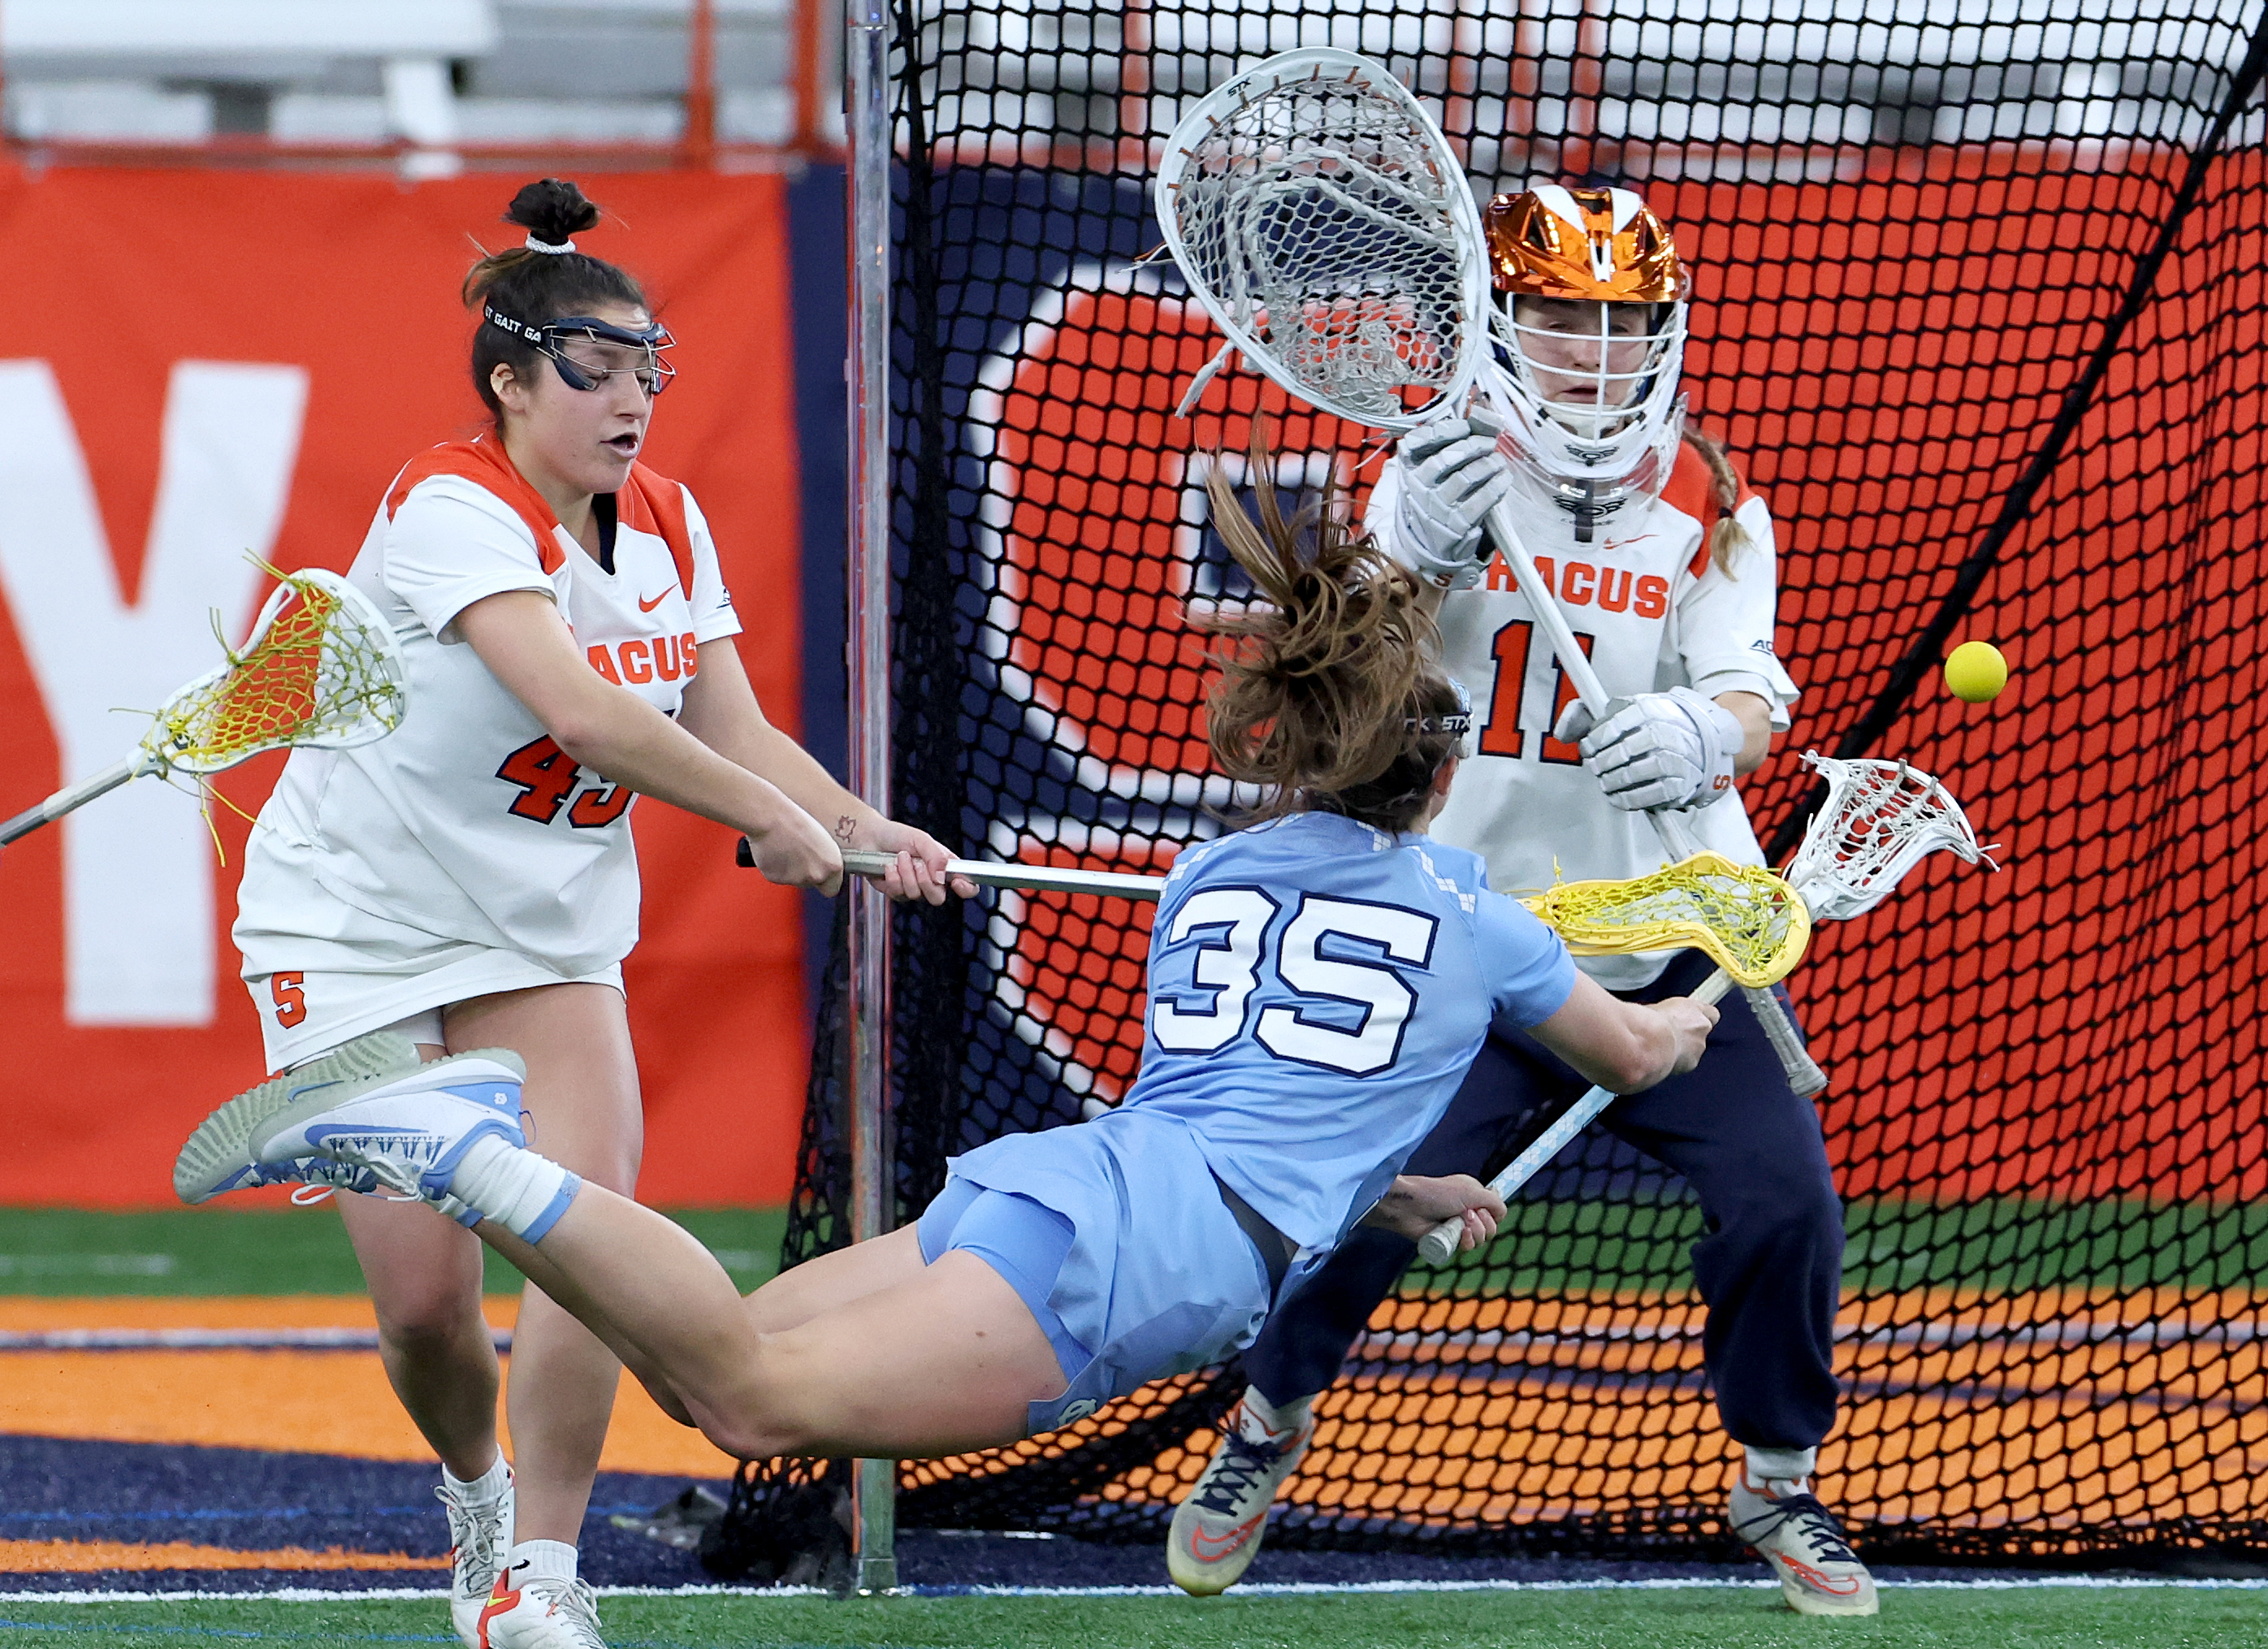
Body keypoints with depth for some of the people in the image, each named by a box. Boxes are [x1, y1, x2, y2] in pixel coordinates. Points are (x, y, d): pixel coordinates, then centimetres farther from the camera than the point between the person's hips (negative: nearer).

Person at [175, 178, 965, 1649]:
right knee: (425, 1295, -6)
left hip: (549, 929, 5)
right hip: (357, 925, -5)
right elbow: (584, 711, -34)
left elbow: (734, 733, 1)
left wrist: (864, 829, -16)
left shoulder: (669, 526, 2)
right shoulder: (453, 509, -22)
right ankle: (476, 1489, 27)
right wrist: (774, 819, -33)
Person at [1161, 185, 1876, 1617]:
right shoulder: (1443, 476, -2)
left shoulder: (1716, 512, 1)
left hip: (1674, 945, 1)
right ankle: (1268, 1429, 21)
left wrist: (1707, 733, -38)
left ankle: (1782, 1486, 14)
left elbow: (1752, 704, -13)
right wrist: (1421, 555, -37)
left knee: (1782, 1200, -12)